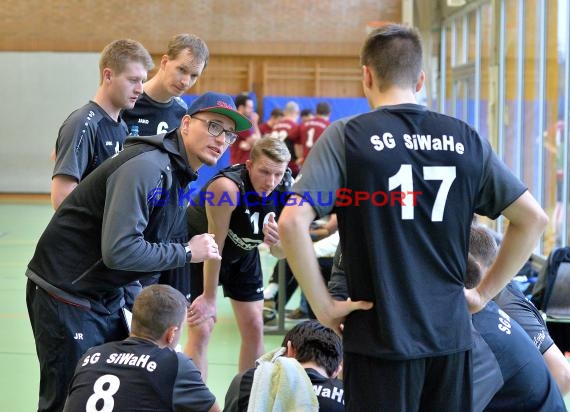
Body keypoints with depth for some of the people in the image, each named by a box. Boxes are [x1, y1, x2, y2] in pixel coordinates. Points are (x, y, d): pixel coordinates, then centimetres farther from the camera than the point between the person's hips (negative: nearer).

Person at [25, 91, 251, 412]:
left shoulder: (180, 172, 9)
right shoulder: (145, 167, -24)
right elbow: (118, 250, -31)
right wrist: (187, 253, -20)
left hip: (107, 297, 10)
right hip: (65, 295, -10)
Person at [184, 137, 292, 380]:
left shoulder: (287, 189, -21)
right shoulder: (227, 187, -37)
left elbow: (280, 253, -11)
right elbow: (215, 244, -28)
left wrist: (276, 242, -35)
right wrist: (209, 297, -20)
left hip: (244, 253, 6)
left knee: (254, 329, 7)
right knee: (201, 331, -14)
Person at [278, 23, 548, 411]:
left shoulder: (347, 137, -5)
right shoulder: (465, 139, 5)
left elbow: (292, 223, -17)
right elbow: (533, 218, 9)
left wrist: (323, 305, -8)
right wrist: (484, 292, 12)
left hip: (382, 336, -3)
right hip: (451, 335, 4)